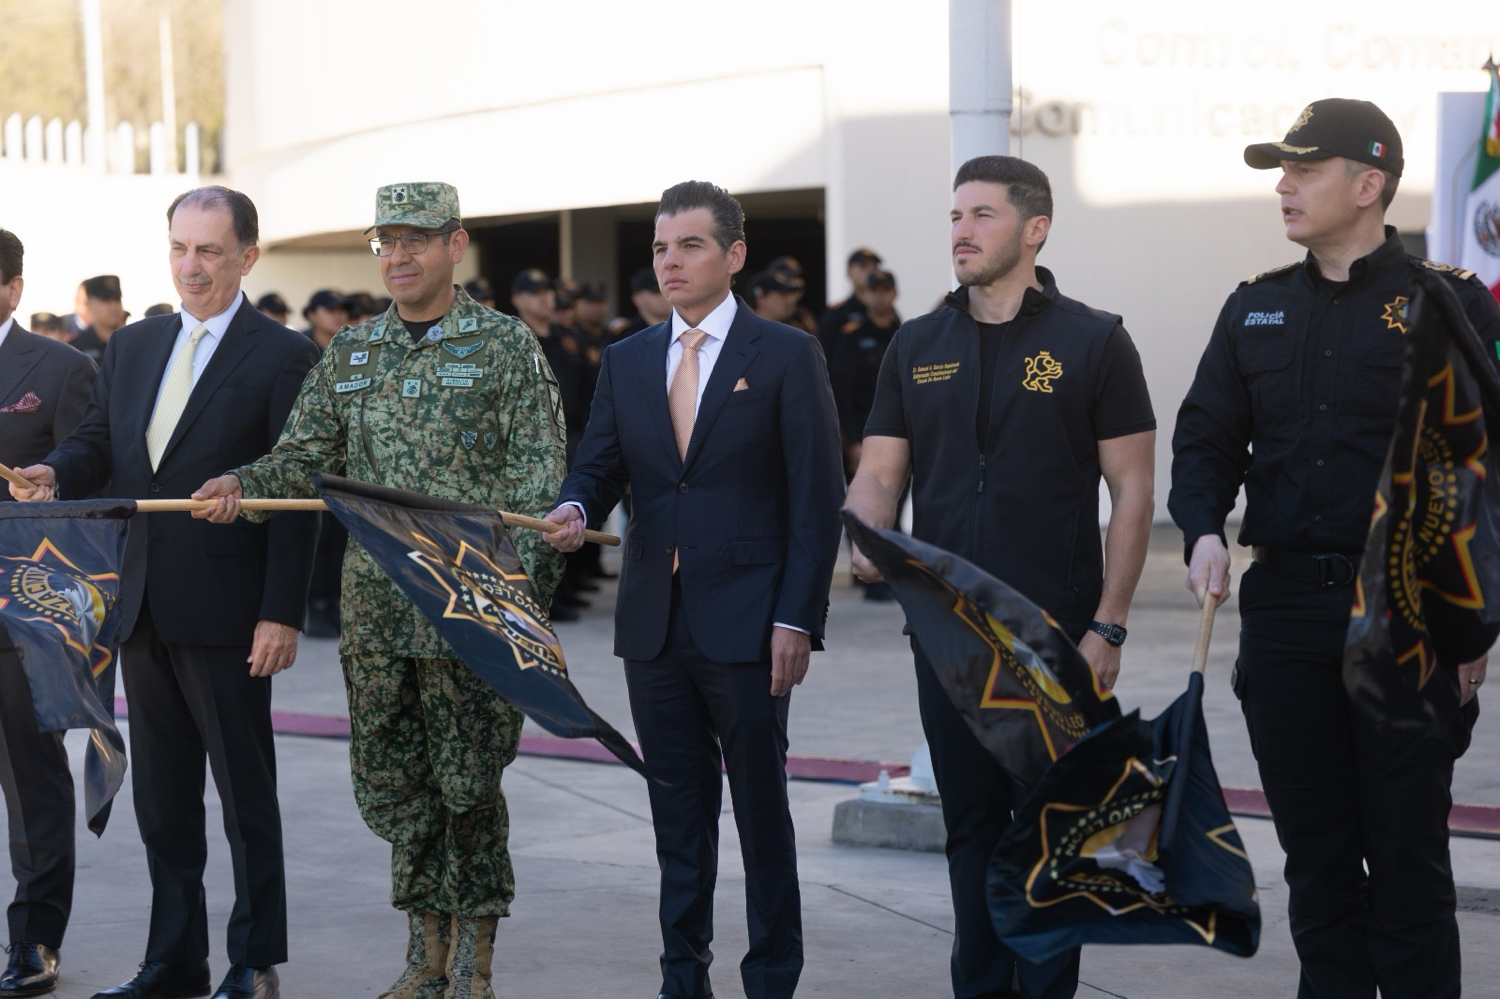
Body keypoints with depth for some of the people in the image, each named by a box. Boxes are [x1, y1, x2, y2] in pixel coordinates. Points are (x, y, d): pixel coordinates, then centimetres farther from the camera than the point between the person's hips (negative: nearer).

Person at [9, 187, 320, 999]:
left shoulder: (282, 356, -6)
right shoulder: (132, 347, 14)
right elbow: (97, 439, 14)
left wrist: (282, 614, -15)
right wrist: (57, 474, -11)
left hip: (225, 613, -6)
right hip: (143, 608, 6)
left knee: (245, 790, 3)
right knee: (160, 794, 12)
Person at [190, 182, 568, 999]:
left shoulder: (506, 347, -1)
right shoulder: (351, 352, 13)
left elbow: (539, 480, -5)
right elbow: (305, 457, 13)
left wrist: (520, 586, -14)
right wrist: (243, 484, -8)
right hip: (374, 608, 5)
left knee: (468, 782, -2)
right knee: (389, 781, 8)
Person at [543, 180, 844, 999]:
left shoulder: (786, 356, -2)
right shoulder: (627, 361, 12)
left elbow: (817, 500, -6)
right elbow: (599, 465, 10)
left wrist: (797, 619, -13)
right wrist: (575, 510, -15)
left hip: (746, 623, -4)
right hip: (654, 623, 5)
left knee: (761, 810, 2)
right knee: (677, 810, 11)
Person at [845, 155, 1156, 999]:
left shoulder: (1092, 342, -2)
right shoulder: (918, 346, 10)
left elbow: (1132, 491, -3)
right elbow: (879, 472, 9)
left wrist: (1108, 626, -10)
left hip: (1054, 634, -4)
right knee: (971, 825, 11)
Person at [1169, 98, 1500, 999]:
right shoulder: (1257, 308, 12)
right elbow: (1206, 436, 15)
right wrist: (1205, 530, -5)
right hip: (1285, 610, 4)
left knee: (1407, 851, 1)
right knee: (1315, 850, 10)